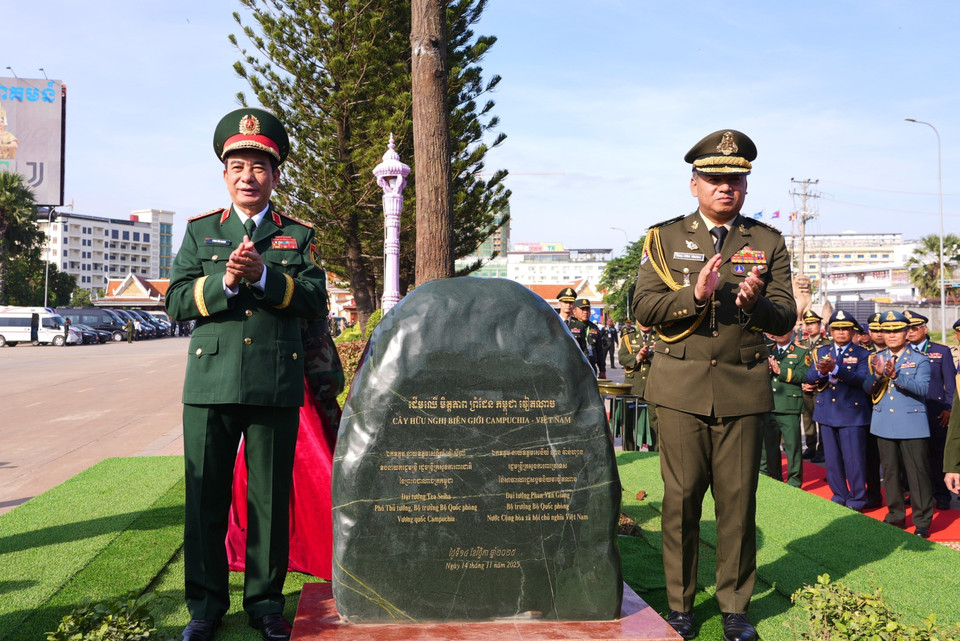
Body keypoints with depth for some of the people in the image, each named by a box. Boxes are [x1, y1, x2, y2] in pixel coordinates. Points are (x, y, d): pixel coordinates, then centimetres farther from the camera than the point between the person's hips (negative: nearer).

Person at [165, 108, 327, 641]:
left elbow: (316, 300, -1)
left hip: (275, 386, -1)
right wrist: (224, 281, -13)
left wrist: (264, 276, -15)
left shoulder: (298, 235, 11)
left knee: (271, 498, 6)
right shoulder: (200, 231, 13)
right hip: (210, 383, 1)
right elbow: (175, 302, 5)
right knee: (205, 497, 7)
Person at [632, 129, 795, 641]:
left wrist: (754, 303, -19)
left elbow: (785, 319, 3)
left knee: (739, 499, 6)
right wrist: (695, 295, -20)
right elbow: (643, 308, -3)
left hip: (743, 388, 1)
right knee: (681, 498, 4)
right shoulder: (664, 238, 6)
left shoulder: (769, 243, 9)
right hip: (681, 387, -1)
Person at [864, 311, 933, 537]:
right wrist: (878, 375, -18)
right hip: (884, 423, 4)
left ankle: (922, 520, 9)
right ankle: (896, 515, 24)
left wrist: (896, 376, -29)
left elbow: (923, 389, -16)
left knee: (917, 471, -2)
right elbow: (868, 388, 3)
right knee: (890, 471, 11)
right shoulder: (877, 358, 9)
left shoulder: (920, 359, -3)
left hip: (912, 424, -4)